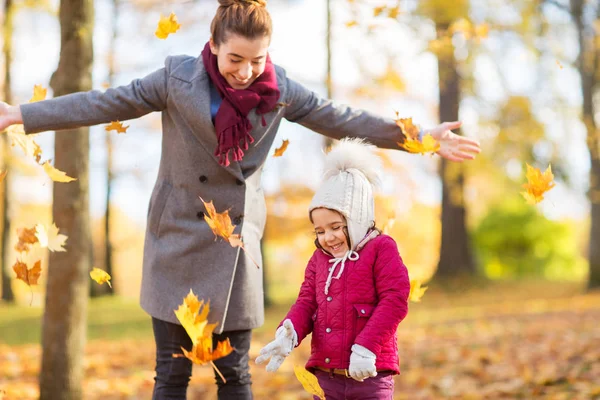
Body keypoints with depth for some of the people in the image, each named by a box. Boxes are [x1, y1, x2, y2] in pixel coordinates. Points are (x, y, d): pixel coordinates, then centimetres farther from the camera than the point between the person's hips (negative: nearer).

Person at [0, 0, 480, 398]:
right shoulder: (178, 78, -9)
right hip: (175, 239, -1)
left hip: (235, 243, 1)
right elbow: (106, 103, -5)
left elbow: (341, 119, 1)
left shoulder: (279, 88, -4)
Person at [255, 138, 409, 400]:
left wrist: (367, 347, -21)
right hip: (325, 376, 5)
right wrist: (289, 333, -14)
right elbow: (306, 303, 9)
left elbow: (395, 300, -13)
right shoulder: (319, 258, 14)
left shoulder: (381, 249, -4)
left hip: (369, 374, -5)